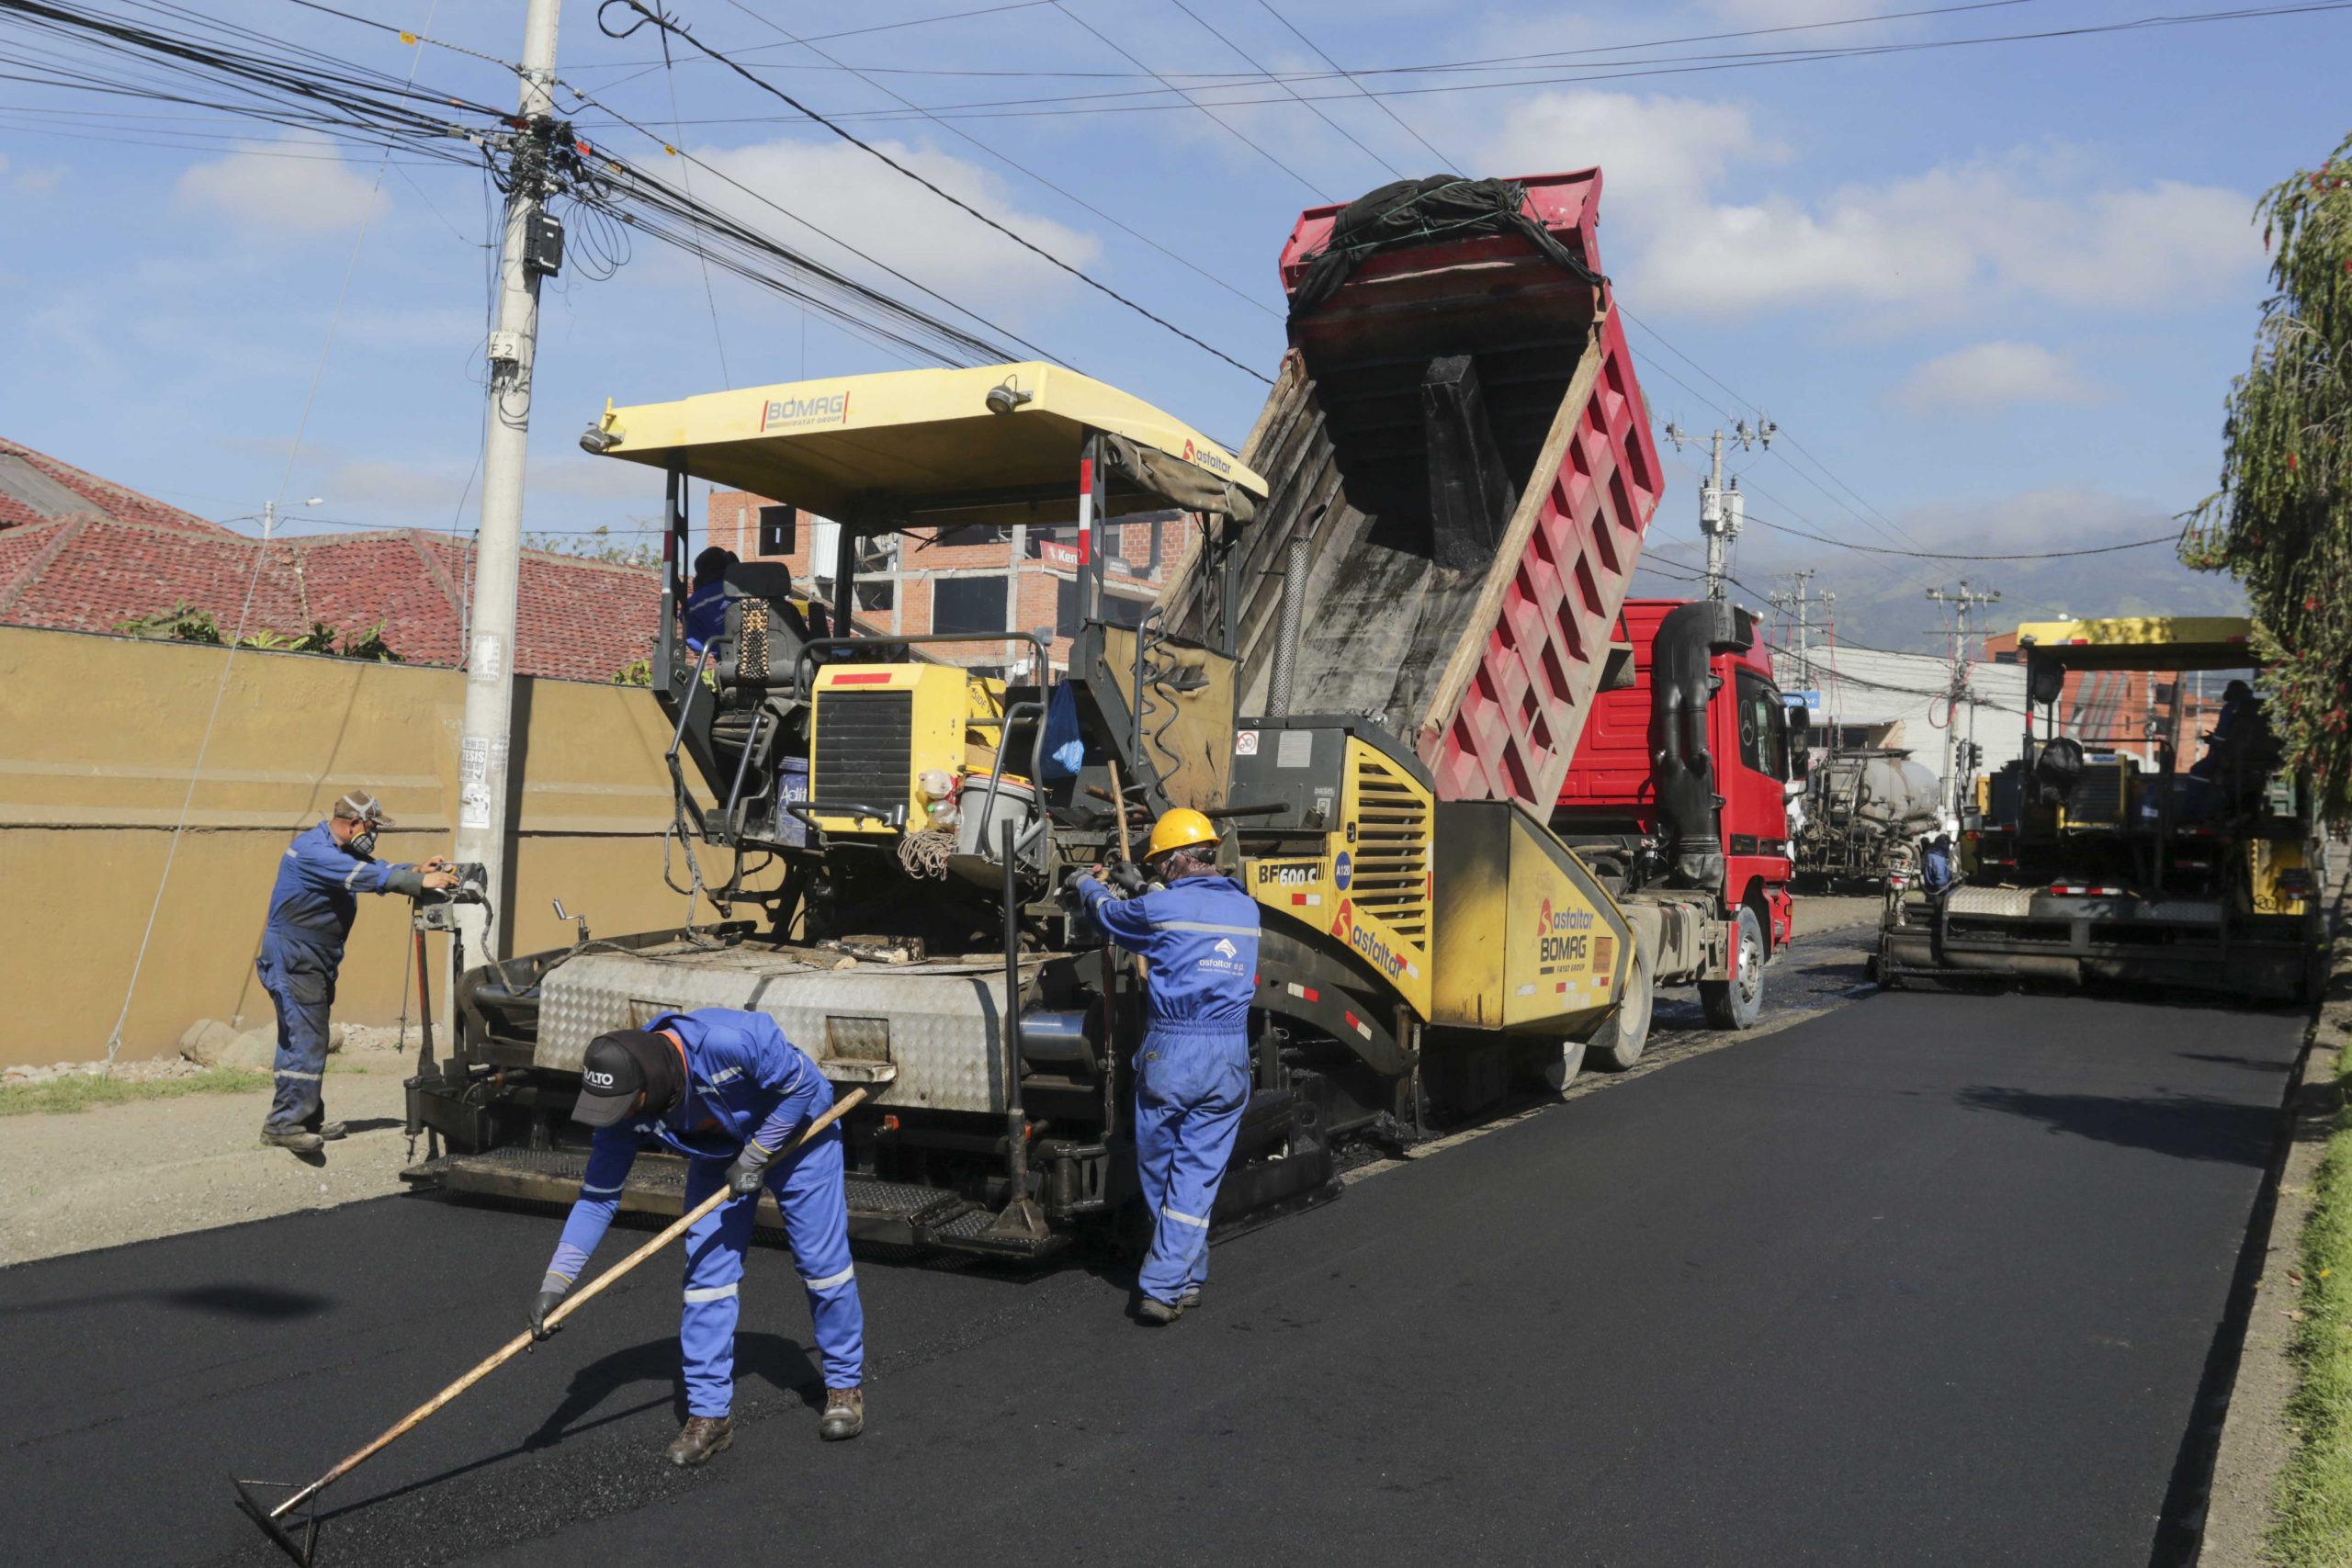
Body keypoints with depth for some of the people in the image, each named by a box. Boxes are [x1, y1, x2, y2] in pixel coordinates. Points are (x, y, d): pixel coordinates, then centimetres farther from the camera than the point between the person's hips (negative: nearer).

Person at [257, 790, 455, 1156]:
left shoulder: (343, 851, 14)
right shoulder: (312, 850, -19)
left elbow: (376, 868, 8)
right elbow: (369, 876, -29)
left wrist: (416, 871, -12)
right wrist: (420, 882, -32)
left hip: (314, 961, 10)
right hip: (293, 959, -10)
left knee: (306, 1039, 13)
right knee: (306, 1039, -14)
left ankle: (308, 1119, 18)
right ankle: (284, 1122, -12)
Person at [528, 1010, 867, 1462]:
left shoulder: (731, 1040, -43)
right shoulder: (623, 1103, -24)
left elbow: (801, 1083, -26)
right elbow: (598, 1195, -17)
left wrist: (755, 1156, -24)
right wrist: (555, 1281, -22)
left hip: (795, 1131, -4)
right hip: (719, 1151, 4)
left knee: (823, 1260, -3)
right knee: (706, 1270, -5)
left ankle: (845, 1385, 17)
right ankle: (709, 1413, 6)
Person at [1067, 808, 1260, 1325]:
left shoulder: (1161, 906, -6)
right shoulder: (1246, 909, 9)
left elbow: (1110, 914, 13)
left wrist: (1085, 885, 35)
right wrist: (1143, 888, 41)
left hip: (1170, 1051, -4)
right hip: (1230, 1058, 4)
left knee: (1157, 1168, 14)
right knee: (1198, 1174, 5)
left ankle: (1185, 1275, 23)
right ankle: (1165, 1285, 2)